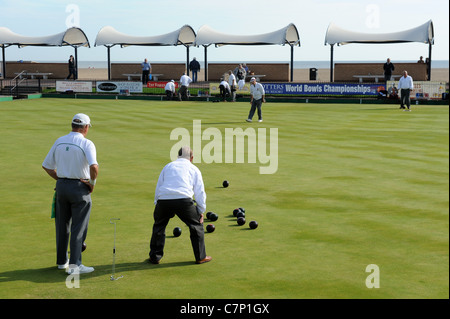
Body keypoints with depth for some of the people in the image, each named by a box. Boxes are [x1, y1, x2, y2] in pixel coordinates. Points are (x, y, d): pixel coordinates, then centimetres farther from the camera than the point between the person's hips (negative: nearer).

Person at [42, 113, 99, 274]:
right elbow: (94, 167, -27)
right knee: (78, 228, 0)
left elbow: (47, 166, 11)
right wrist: (92, 183, -12)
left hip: (61, 186, 5)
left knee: (62, 226, 15)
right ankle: (74, 264, -2)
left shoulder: (59, 141, 6)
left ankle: (62, 261, 24)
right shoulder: (86, 144, -12)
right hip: (80, 188, -5)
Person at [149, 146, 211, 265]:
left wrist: (157, 204, 30)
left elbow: (158, 188, 25)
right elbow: (200, 192, 16)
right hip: (183, 199, -2)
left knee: (158, 227, 23)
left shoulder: (168, 166, 27)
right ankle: (201, 257, 19)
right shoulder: (194, 169, 21)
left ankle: (155, 257, 26)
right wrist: (201, 211, 21)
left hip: (163, 200, 2)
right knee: (196, 225, 16)